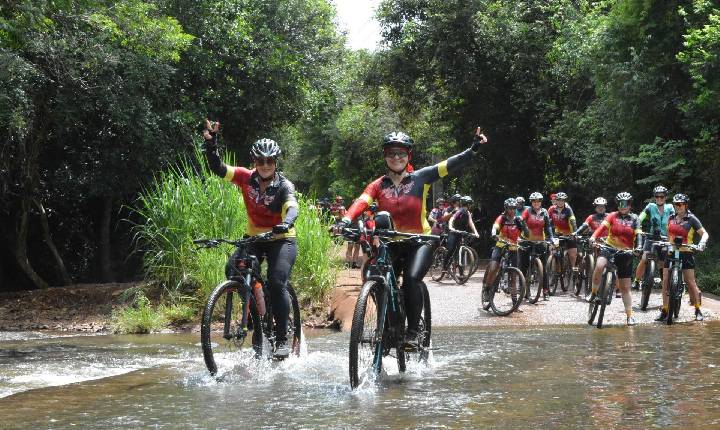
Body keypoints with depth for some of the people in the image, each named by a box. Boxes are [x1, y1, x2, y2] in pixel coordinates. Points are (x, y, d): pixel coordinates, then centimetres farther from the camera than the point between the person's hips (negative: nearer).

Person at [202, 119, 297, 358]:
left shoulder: (284, 186, -15)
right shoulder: (247, 178, -6)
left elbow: (292, 207, -33)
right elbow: (218, 169, -15)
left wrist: (286, 223, -56)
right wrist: (211, 145, -31)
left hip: (281, 240, -4)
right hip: (253, 238, 4)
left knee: (276, 283, -23)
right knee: (233, 270, -21)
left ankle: (282, 339, -13)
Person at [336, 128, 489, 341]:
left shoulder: (419, 178, -4)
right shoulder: (379, 185, 0)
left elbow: (450, 166, -14)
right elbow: (361, 203, -17)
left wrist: (473, 149, -29)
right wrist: (345, 221, -36)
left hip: (420, 242, -3)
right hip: (392, 244, 3)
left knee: (412, 278, -26)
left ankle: (413, 330, -15)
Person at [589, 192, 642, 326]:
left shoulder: (634, 219, 4)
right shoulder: (613, 216, 1)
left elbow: (638, 235, -5)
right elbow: (603, 227, -13)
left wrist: (638, 247, -25)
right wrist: (593, 237, -32)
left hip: (625, 253, 1)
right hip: (610, 247, -1)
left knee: (625, 287, 3)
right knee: (599, 266, -34)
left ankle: (630, 315, 9)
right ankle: (594, 292, -15)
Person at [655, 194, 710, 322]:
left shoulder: (691, 219, -5)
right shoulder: (671, 218, 9)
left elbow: (705, 233, -6)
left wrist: (702, 243, -24)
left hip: (686, 253, -4)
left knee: (691, 282, -3)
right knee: (665, 281, -3)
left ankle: (698, 311, 8)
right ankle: (664, 312, 1)